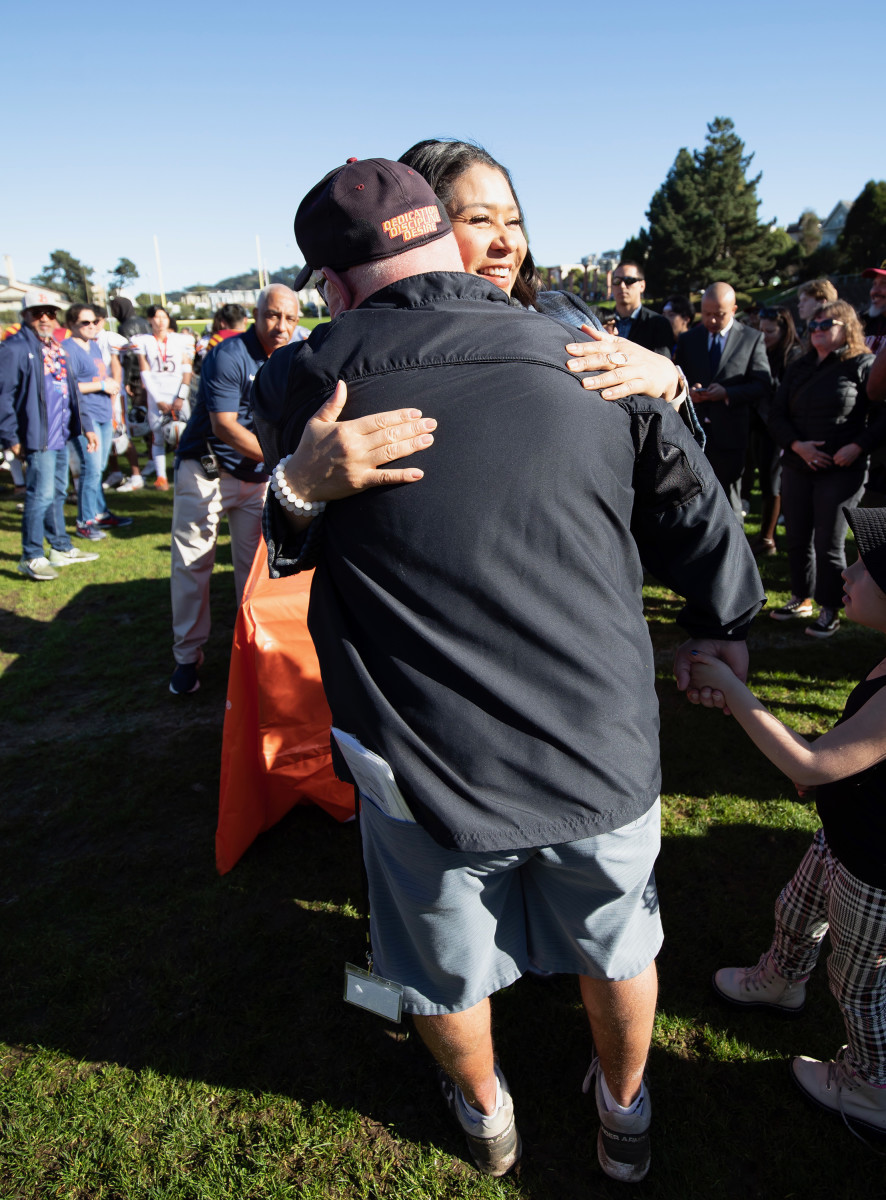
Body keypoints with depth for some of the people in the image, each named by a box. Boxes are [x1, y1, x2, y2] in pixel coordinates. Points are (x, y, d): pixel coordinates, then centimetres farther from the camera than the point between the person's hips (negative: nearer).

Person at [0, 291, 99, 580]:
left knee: (58, 493, 16)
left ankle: (61, 548, 27)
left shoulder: (56, 347, 15)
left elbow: (71, 390, 19)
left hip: (62, 434, 8)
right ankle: (31, 557, 2)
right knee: (41, 495, -7)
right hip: (38, 436, -8)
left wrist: (86, 426, 17)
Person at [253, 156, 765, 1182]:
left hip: (428, 771, -1)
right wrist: (722, 629, 21)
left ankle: (486, 1118, 56)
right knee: (617, 949, 28)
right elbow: (701, 522, 4)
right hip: (603, 755, 2)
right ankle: (624, 1117, 55)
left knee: (448, 976, 27)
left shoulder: (304, 384, -11)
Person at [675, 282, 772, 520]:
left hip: (729, 435, -2)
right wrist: (687, 392, -9)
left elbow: (762, 385, -2)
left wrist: (727, 393, -17)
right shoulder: (688, 340, 11)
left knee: (729, 503, 4)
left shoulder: (752, 338, 3)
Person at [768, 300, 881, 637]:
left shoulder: (863, 365, -3)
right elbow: (777, 416, 8)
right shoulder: (798, 369, 13)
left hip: (841, 470, -5)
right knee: (796, 538, 11)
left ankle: (830, 611, 10)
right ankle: (801, 598, 27)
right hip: (797, 466, 5)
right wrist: (797, 445, -9)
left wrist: (858, 446, -18)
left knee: (829, 543, -3)